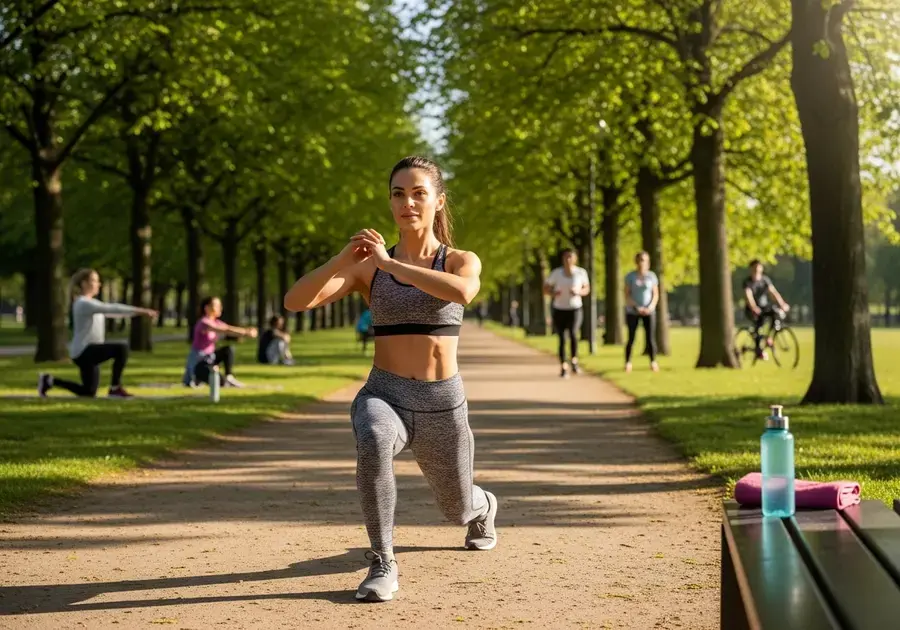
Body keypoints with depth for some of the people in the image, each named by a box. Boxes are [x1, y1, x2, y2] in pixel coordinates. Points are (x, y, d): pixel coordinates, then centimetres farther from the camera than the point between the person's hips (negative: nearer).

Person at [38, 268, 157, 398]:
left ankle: (49, 380, 27)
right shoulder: (83, 303, -14)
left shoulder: (92, 303, 17)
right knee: (121, 349, -27)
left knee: (89, 392, 19)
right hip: (83, 351, -10)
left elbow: (112, 310, 14)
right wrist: (138, 310, -28)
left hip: (89, 352, 10)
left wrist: (139, 311, 3)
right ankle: (115, 388, -17)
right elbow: (111, 309, -24)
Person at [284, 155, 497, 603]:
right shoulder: (367, 266, 2)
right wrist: (344, 259, -23)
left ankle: (483, 507, 60)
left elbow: (463, 293, -29)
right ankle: (383, 565, -24)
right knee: (373, 443, -38)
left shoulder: (462, 261, -2)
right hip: (383, 397, 0)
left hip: (443, 405, 1)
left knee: (459, 509, 20)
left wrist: (390, 263, -27)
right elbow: (295, 301, -10)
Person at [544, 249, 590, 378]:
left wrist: (579, 292, -16)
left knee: (573, 333, -24)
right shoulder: (556, 273, -8)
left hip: (575, 309, -1)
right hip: (559, 310, 1)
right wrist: (553, 293, -22)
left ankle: (574, 360, -2)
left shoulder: (581, 272, -6)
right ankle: (563, 367, 16)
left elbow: (587, 289, 6)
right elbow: (546, 289, 0)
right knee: (562, 339, 1)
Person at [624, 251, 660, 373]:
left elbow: (656, 295, 2)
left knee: (651, 338, -6)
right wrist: (637, 307, -16)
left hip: (648, 312, 1)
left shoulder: (652, 276, 1)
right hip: (632, 311, -1)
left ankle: (653, 362, 3)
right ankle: (627, 363, 4)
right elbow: (627, 295, -6)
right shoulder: (629, 276, -4)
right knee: (631, 338, -4)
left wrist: (651, 307, -14)